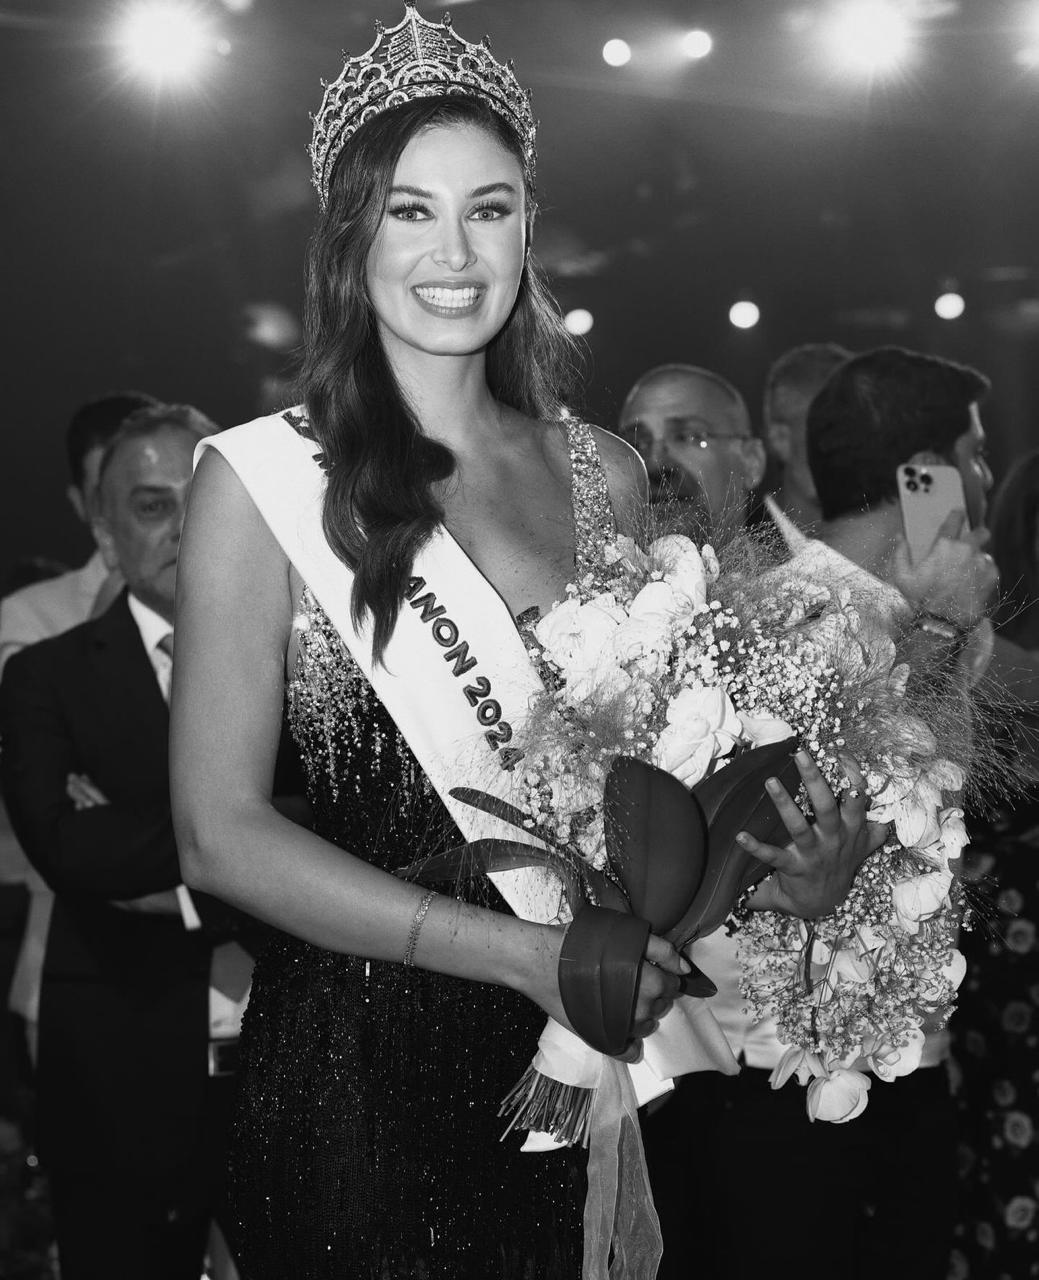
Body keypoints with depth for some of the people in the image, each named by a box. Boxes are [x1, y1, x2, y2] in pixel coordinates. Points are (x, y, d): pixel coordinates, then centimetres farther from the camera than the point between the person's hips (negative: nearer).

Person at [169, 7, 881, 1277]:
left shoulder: (603, 472, 5)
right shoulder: (262, 479, -7)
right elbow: (219, 832, -12)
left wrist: (787, 852, -10)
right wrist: (522, 951, -19)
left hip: (580, 1051, 4)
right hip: (361, 1062, -4)